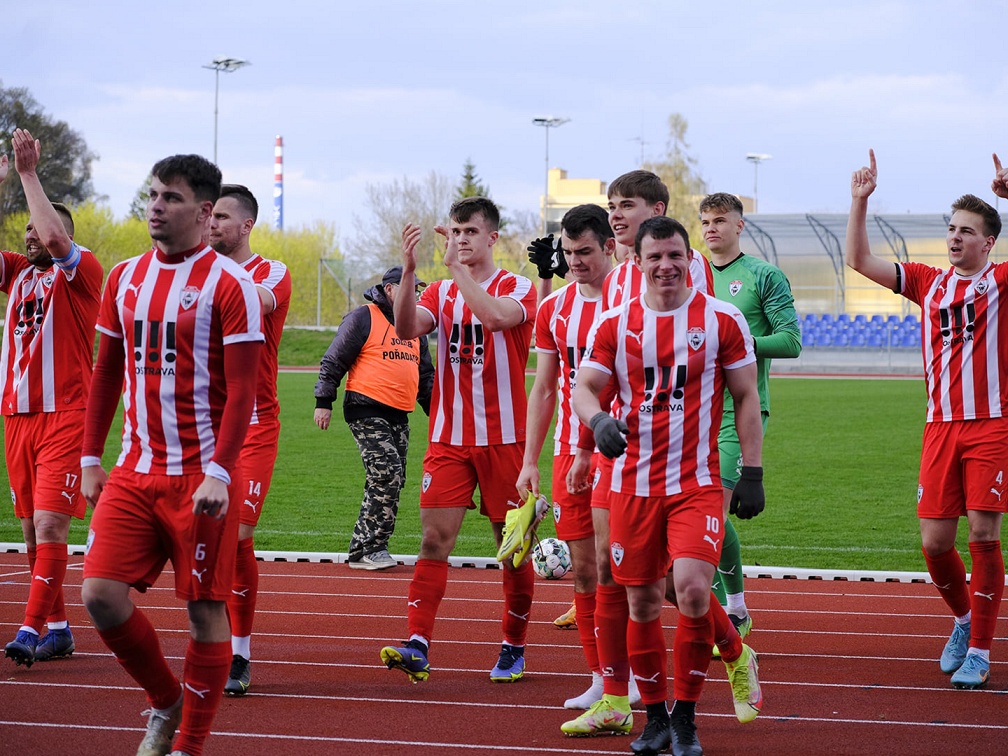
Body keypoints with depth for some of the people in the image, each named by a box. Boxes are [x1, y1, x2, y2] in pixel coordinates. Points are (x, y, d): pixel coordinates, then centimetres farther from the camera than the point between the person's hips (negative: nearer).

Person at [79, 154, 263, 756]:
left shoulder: (230, 283, -8)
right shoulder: (126, 278, 11)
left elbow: (242, 390, -12)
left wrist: (218, 474, -20)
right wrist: (91, 458, 16)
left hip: (202, 475, -5)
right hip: (136, 473, 5)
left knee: (206, 609, -1)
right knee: (101, 593, -6)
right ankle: (165, 702, 17)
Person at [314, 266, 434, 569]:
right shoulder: (363, 318, -3)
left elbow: (425, 376, 28)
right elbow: (333, 361, -3)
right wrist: (324, 401, -8)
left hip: (398, 417, 8)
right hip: (367, 411, -8)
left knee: (390, 482, 3)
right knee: (388, 475, -17)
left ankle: (366, 549, 7)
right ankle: (366, 550, -13)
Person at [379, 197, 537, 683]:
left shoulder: (518, 288, -2)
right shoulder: (442, 292, 11)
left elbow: (495, 315, -25)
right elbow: (406, 328, -8)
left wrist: (456, 265, -25)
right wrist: (408, 271, -21)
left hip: (502, 438, -3)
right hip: (448, 438, 3)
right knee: (434, 539, -8)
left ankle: (514, 649, 18)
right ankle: (417, 646, -14)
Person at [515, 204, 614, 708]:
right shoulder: (553, 309, 10)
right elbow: (543, 389, 15)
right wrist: (529, 461, 9)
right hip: (570, 453, 4)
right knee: (583, 567, 3)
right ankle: (601, 679, 9)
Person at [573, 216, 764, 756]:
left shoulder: (722, 320, 1)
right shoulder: (614, 324, 5)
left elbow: (745, 398, 5)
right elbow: (583, 388, 5)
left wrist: (753, 473, 1)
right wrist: (598, 418, -19)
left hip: (697, 484, -2)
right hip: (633, 484, 2)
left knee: (692, 590, -18)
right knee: (642, 603, 6)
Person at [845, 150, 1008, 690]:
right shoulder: (929, 283, 14)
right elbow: (859, 261, 12)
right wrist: (860, 201, 3)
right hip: (940, 426, 4)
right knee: (935, 540, 0)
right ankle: (964, 619, 27)